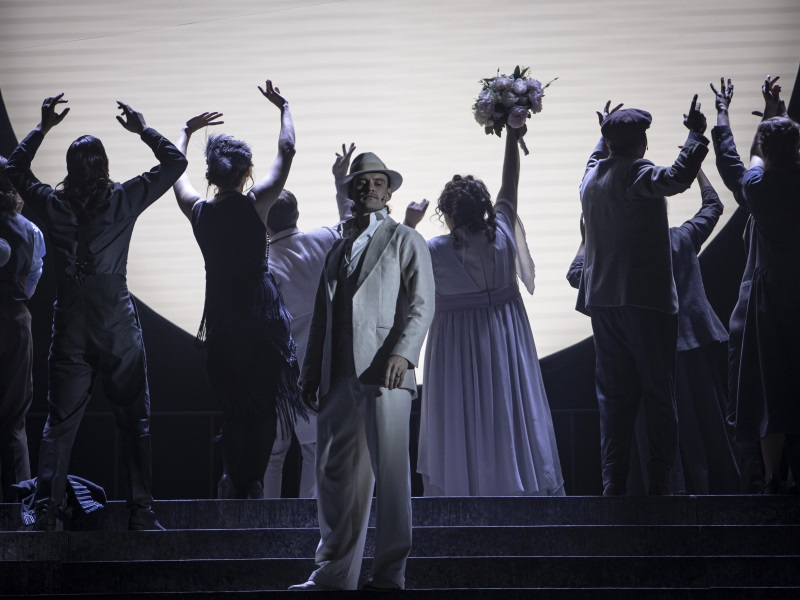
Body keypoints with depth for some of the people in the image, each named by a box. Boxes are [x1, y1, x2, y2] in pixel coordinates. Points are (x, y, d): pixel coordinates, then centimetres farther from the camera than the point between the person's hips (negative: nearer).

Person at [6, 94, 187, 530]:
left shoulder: (53, 205, -4)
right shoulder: (124, 200, -8)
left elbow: (15, 169, 15)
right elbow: (174, 163, 2)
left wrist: (42, 128, 15)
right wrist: (143, 130, 9)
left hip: (70, 331, 2)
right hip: (119, 331, -2)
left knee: (59, 423, 7)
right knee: (134, 422, 5)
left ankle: (45, 510, -1)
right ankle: (141, 511, 3)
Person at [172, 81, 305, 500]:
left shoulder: (198, 211, -1)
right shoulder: (256, 205, -10)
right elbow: (286, 152, 0)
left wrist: (187, 130, 32)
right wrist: (284, 108, 14)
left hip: (220, 321, 4)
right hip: (261, 317, -4)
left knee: (233, 409, 13)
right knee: (264, 408, 2)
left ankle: (234, 484, 11)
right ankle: (251, 486, -2)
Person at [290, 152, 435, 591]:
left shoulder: (404, 240, 8)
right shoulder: (340, 248, 23)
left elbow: (421, 303, -3)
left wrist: (404, 352, -17)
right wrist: (311, 370, 15)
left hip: (384, 374, -5)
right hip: (340, 375, 6)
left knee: (389, 473, -5)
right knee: (336, 473, 4)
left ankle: (389, 575, 1)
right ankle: (335, 575, 8)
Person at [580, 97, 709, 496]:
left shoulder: (591, 175, 9)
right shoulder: (637, 174, -13)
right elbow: (677, 178, -32)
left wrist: (604, 135, 48)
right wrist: (696, 134, -21)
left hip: (602, 301, 6)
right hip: (646, 299, -6)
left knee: (614, 393, 10)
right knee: (659, 392, 2)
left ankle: (613, 480, 6)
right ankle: (660, 480, 0)